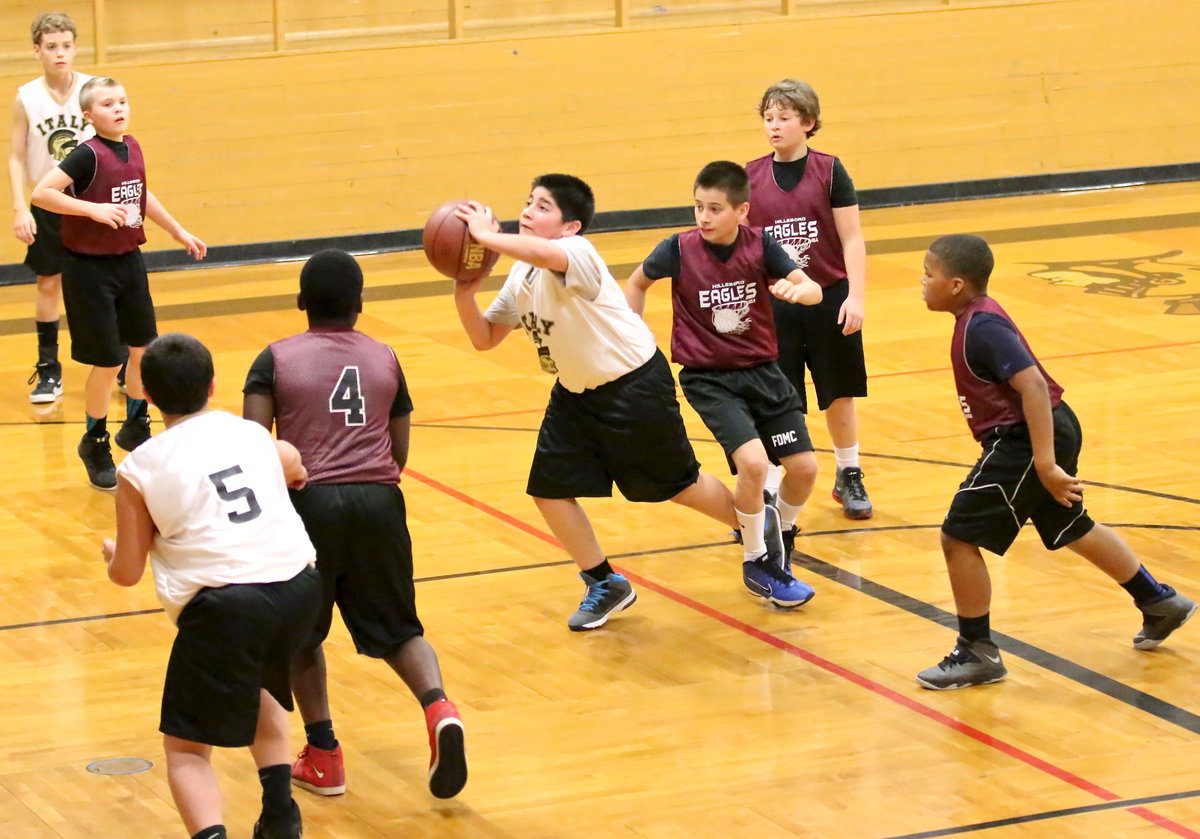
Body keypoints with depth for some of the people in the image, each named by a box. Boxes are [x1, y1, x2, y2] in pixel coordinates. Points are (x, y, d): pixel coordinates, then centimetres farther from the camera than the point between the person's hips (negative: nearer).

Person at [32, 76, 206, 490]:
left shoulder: (132, 149, 3)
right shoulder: (89, 155, -18)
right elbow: (41, 193, -25)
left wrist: (180, 232, 26)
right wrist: (94, 209, -30)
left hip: (129, 262, 7)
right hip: (91, 268, -7)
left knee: (144, 348, 15)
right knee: (108, 361, -1)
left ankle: (136, 428, 35)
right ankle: (95, 444, 18)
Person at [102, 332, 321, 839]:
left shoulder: (138, 470, 3)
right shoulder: (252, 434, 14)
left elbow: (127, 573, 9)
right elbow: (295, 470, 38)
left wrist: (111, 554, 31)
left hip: (223, 607, -5)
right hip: (298, 588, 5)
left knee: (186, 748, 8)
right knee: (260, 689, 36)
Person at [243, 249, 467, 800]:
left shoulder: (276, 359, 7)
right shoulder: (385, 359, 16)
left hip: (310, 502, -2)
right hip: (378, 501, 2)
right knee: (394, 629, 15)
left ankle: (323, 755, 16)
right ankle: (438, 707, -13)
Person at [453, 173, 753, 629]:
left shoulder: (576, 252, -26)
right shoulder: (521, 276, 1)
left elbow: (543, 253, -51)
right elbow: (484, 338, 5)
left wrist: (485, 235, -40)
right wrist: (465, 297, -13)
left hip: (635, 386, -8)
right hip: (575, 392, 8)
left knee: (680, 485, 5)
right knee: (549, 491, 2)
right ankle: (604, 586, 21)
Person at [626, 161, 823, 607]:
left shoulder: (759, 244, -9)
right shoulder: (679, 249, -12)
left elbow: (814, 289, -13)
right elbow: (638, 282, 7)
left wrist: (797, 290, -36)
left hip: (761, 370, 3)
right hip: (709, 378, -3)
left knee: (804, 467, 0)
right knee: (752, 461, -23)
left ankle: (781, 530, 33)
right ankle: (756, 563, -2)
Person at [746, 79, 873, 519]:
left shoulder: (829, 171, -6)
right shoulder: (751, 177, 1)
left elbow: (852, 239, -5)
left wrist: (855, 296, -13)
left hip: (829, 300, -1)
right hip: (773, 305, 1)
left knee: (838, 395, 13)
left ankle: (849, 477, 31)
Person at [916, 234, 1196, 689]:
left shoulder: (981, 328, -21)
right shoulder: (978, 316, 9)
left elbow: (1033, 384, -29)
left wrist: (1045, 464, -31)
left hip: (1024, 439, -11)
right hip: (1054, 430, 11)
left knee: (959, 536, -6)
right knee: (1073, 528, 27)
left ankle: (977, 654, 3)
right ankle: (1160, 604, 42)